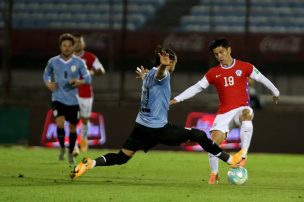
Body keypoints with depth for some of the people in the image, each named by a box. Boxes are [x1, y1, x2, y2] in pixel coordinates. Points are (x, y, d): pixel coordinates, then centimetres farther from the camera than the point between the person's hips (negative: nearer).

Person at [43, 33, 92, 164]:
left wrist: (79, 81, -24)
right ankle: (62, 148, 3)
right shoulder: (53, 62, 0)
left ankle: (70, 153, 31)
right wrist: (48, 84, -3)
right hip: (58, 98, -1)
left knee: (73, 128, 9)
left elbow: (88, 78, -2)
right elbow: (46, 74, 18)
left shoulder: (79, 62, -4)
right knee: (60, 124, -21)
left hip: (73, 100, 1)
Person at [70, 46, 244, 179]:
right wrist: (164, 65, -62)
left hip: (141, 127, 8)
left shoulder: (149, 74, 13)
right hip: (158, 128, -8)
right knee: (199, 135, 1)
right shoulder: (161, 74, -12)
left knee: (121, 157, 6)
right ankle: (230, 160, 7)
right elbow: (160, 72, -38)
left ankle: (91, 164, -17)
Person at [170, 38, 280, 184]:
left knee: (246, 114, -39)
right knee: (214, 142, -13)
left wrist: (275, 93, 19)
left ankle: (244, 153, -39)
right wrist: (176, 99, 4)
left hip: (241, 108, -2)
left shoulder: (244, 67, 3)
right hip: (224, 113, 2)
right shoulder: (213, 73, 8)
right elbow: (197, 88, 10)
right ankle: (214, 174, 8)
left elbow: (262, 79, 13)